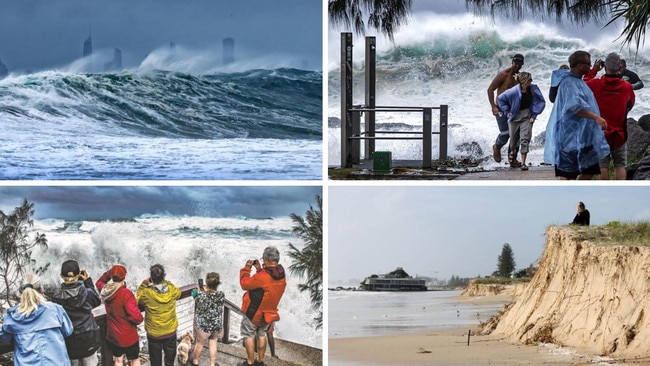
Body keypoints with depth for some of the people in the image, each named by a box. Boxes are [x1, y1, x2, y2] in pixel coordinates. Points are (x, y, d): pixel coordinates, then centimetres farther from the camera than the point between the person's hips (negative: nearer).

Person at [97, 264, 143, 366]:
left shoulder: (105, 290, -7)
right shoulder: (126, 294, -28)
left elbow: (99, 282, 19)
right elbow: (136, 316, -32)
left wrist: (109, 273, 5)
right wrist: (140, 319, -10)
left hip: (112, 334, 6)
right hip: (128, 336, -6)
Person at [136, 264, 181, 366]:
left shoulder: (147, 293, -24)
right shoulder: (172, 290, -17)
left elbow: (138, 299, -2)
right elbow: (178, 293, 7)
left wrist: (144, 284, -2)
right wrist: (165, 282, 5)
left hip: (154, 334, -2)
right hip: (171, 332, 2)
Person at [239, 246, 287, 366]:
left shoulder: (262, 277, -33)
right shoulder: (281, 276, -10)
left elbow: (244, 284, -20)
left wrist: (246, 268, -8)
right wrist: (260, 269, 3)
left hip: (253, 312, -7)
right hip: (268, 313, 7)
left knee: (248, 335, 11)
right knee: (261, 334, 24)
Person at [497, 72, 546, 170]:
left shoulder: (533, 89, -10)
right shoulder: (514, 91, -20)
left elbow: (541, 102, 4)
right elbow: (501, 98, -7)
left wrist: (534, 115, 0)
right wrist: (507, 111, -6)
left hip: (527, 117, 1)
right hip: (514, 117, -1)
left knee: (525, 139, -10)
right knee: (513, 140, 11)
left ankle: (523, 163, -5)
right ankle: (512, 158, 41)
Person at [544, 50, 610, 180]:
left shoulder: (578, 81, 16)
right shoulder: (569, 83, -17)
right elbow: (575, 106, -32)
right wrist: (596, 117, -38)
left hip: (583, 136, 11)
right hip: (571, 136, -11)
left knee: (589, 169, 11)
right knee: (568, 174, -5)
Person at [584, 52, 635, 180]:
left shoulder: (595, 84, -12)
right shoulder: (627, 87, -8)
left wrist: (593, 70, 13)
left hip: (600, 132, 0)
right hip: (619, 134, 0)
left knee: (603, 166, 6)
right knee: (620, 165, 6)